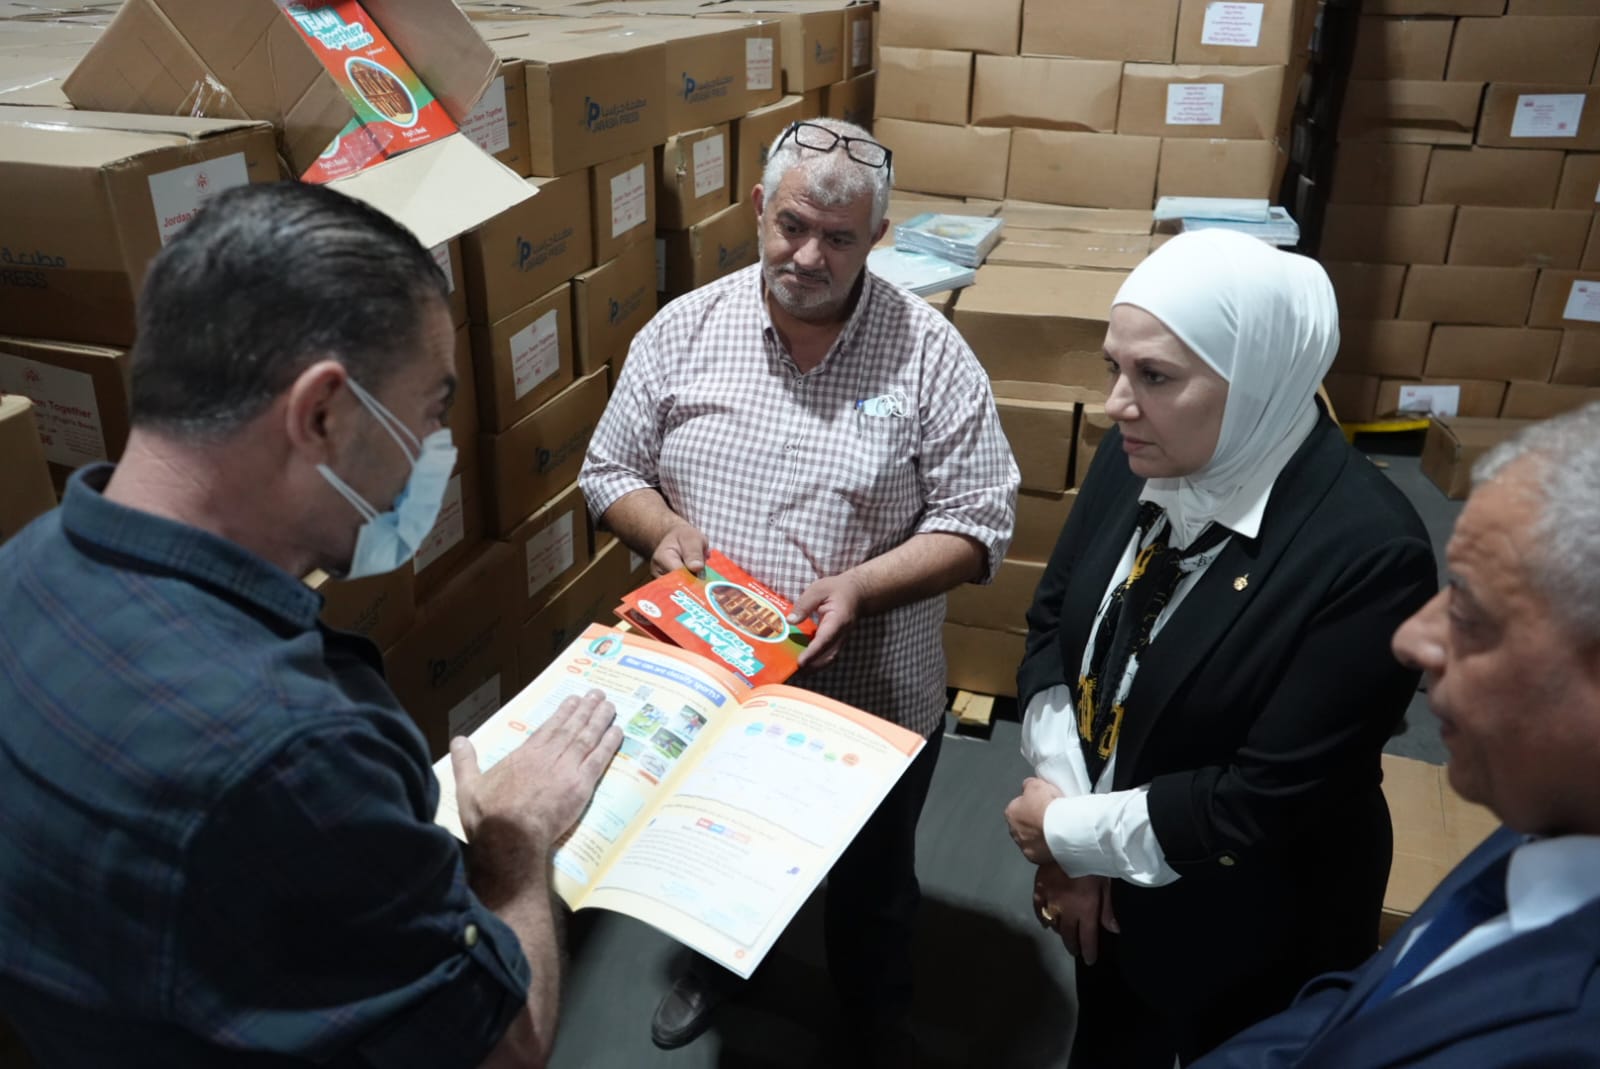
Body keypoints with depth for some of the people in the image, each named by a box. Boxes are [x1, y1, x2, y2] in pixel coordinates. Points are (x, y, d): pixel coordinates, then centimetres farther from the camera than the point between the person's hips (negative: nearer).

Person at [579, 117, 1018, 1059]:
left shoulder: (928, 353, -14)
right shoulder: (683, 330, -7)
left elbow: (979, 524, -13)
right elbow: (609, 471, 1)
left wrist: (860, 586, -28)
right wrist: (663, 527, -20)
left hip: (872, 700, -2)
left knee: (872, 886, 23)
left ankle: (877, 1020, 54)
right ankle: (716, 964, 61)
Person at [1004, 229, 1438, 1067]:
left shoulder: (1368, 553, -30)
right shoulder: (1138, 459, -11)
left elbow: (1268, 799, -28)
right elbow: (1052, 627, -3)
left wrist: (1071, 834, -18)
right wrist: (1067, 821, -13)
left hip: (1241, 938, -5)